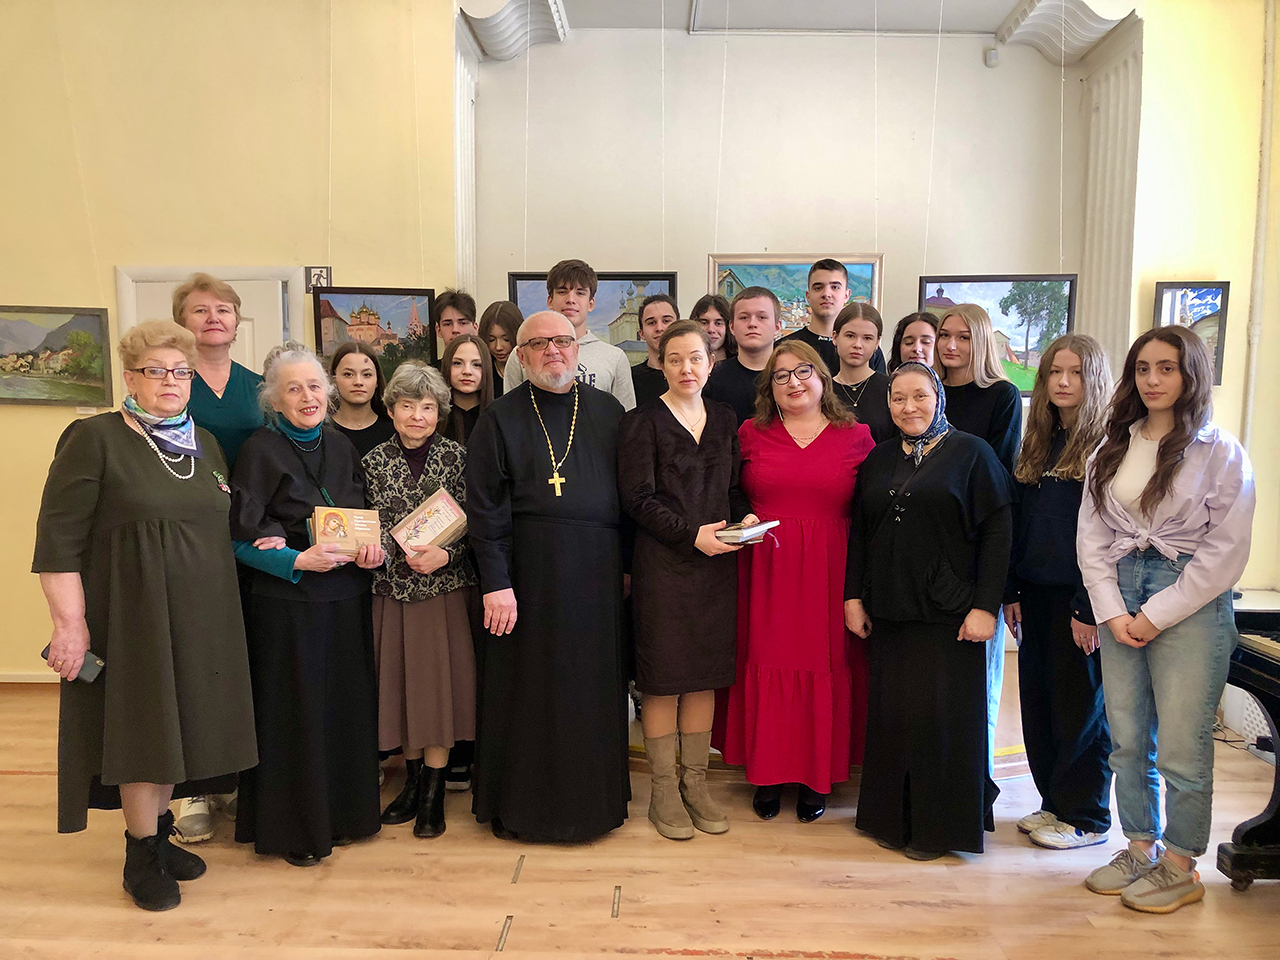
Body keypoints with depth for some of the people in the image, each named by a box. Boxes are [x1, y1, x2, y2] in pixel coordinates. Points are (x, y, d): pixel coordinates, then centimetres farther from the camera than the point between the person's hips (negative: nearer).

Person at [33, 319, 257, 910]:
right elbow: (58, 540, -12)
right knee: (142, 725, 3)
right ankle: (140, 857, 20)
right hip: (131, 615, -5)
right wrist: (69, 623, -16)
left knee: (174, 724, 13)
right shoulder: (94, 438, -8)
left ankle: (159, 835, 30)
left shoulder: (205, 444, 11)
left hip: (201, 619, 6)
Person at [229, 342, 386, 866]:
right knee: (295, 711, 2)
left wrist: (373, 548, -5)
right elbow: (242, 541, -10)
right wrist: (299, 561, -23)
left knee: (348, 704, 12)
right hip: (287, 602, -5)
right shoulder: (260, 451, -8)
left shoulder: (341, 447, 8)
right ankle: (295, 827, 19)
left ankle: (344, 810, 28)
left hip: (346, 598, 5)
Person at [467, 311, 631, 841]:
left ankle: (592, 797, 27)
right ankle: (523, 803, 22)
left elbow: (626, 492, 11)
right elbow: (484, 505, -5)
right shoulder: (500, 417, 0)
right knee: (530, 688, 5)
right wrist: (495, 581, -12)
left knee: (595, 687, 9)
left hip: (597, 568, 3)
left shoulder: (607, 411, 9)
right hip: (530, 571, -3)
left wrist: (627, 563, 7)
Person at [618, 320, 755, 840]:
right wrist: (692, 534, -17)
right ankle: (664, 791, 15)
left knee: (705, 675, 9)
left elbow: (734, 489, 16)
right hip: (662, 562, -4)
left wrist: (745, 517, -4)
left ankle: (696, 783, 22)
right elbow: (639, 499, -9)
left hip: (716, 563, 5)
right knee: (663, 678, 1)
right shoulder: (641, 422, -3)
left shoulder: (725, 420, 13)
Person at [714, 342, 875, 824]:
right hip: (764, 572, 1)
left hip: (830, 575, 0)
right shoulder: (750, 435, 6)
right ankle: (768, 773, 19)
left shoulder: (856, 436, 4)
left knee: (825, 667, 4)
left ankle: (816, 776, 20)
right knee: (766, 666, 4)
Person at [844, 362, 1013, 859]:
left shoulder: (971, 453, -2)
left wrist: (986, 605, -13)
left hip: (948, 612, -4)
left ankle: (939, 824, 17)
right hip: (888, 611, 5)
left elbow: (997, 532, -7)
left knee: (941, 715, 1)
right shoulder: (879, 459, 12)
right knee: (890, 713, 9)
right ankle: (892, 818, 23)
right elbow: (859, 532, 15)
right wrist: (854, 596, 8)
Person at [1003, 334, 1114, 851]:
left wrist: (1090, 609, -17)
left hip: (1079, 598, -7)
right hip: (1036, 595, 7)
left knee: (1081, 706, 5)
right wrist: (1011, 592, 9)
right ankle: (1054, 802, 28)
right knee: (1037, 701, 13)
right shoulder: (1037, 444, 12)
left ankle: (1086, 817, 20)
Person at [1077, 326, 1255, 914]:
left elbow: (1226, 550, -7)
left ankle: (1180, 868, 17)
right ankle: (1140, 848, 26)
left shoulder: (1220, 452, -3)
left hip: (1190, 602, -4)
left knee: (1181, 748, -1)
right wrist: (1112, 611, -3)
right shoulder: (1113, 447, 10)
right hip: (1120, 599, 5)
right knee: (1126, 739, 10)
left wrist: (1157, 615, -10)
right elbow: (1091, 534, 8)